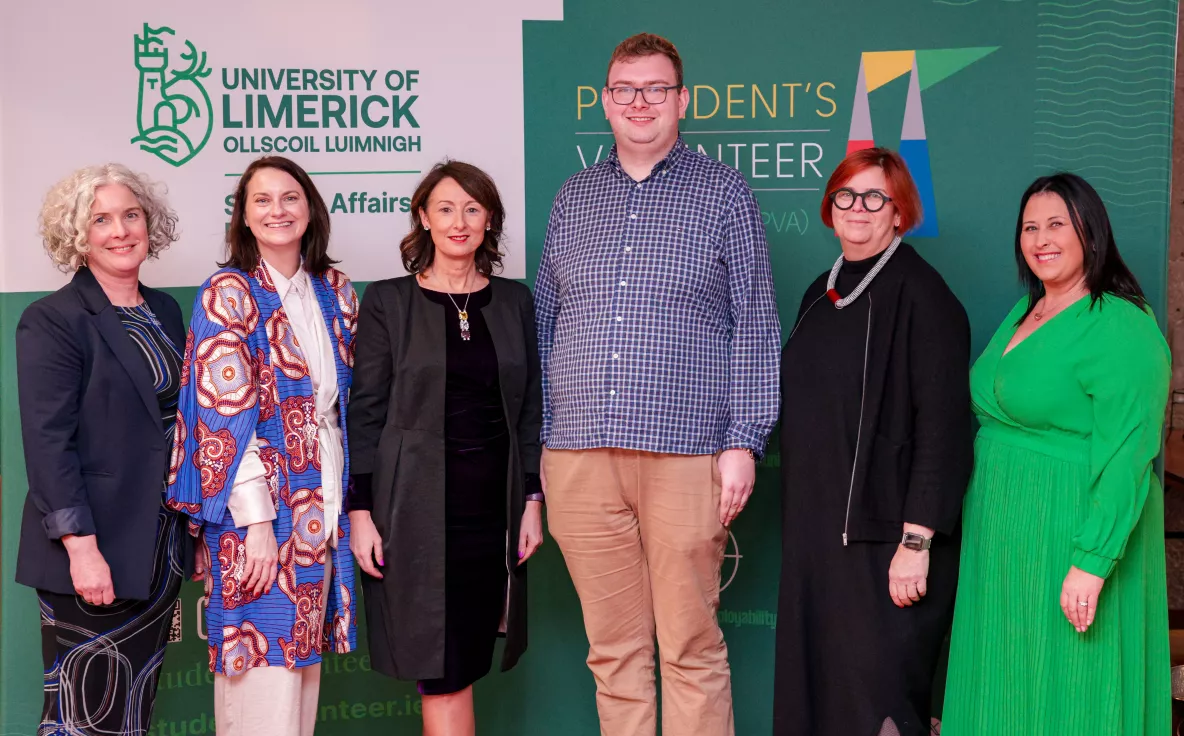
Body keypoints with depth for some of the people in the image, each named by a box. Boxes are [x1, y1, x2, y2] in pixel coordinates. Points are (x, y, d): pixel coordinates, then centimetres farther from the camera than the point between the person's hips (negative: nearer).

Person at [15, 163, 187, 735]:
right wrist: (82, 548, -20)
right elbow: (47, 445, -15)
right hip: (95, 552, -6)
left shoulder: (165, 312, 11)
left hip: (162, 549, 7)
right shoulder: (51, 321, -9)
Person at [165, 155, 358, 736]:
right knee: (264, 667, -3)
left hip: (325, 506, 6)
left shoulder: (335, 291, 10)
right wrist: (257, 520, -18)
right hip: (258, 511, -6)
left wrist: (348, 501, 10)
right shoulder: (227, 294, -6)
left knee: (305, 657, 13)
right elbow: (226, 416, -13)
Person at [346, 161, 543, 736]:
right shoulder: (387, 302, 1)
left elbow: (530, 408, 11)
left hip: (492, 505, 3)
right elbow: (365, 412, -1)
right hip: (417, 506, -3)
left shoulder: (514, 302, 10)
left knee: (467, 660, 6)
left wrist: (532, 500, 5)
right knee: (443, 671, -3)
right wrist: (360, 511, -7)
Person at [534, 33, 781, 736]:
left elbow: (755, 324, 2)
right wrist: (533, 441, 11)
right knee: (613, 649, 9)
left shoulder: (724, 192, 6)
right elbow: (543, 321, 17)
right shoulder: (574, 197, 15)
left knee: (692, 648, 1)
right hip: (578, 458, 3)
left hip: (686, 454, -3)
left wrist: (744, 441, -6)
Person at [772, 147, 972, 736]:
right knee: (815, 684, 11)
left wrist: (917, 541, -20)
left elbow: (942, 424, -16)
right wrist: (799, 523, 15)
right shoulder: (821, 294, 14)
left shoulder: (920, 295, -10)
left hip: (882, 535, -7)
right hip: (815, 530, 7)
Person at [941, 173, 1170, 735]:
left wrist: (1092, 562, -25)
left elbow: (1125, 458, -21)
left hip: (1071, 535, -8)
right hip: (1003, 533, 8)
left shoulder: (1121, 329, -16)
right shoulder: (1023, 313, 11)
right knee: (1008, 685, 16)